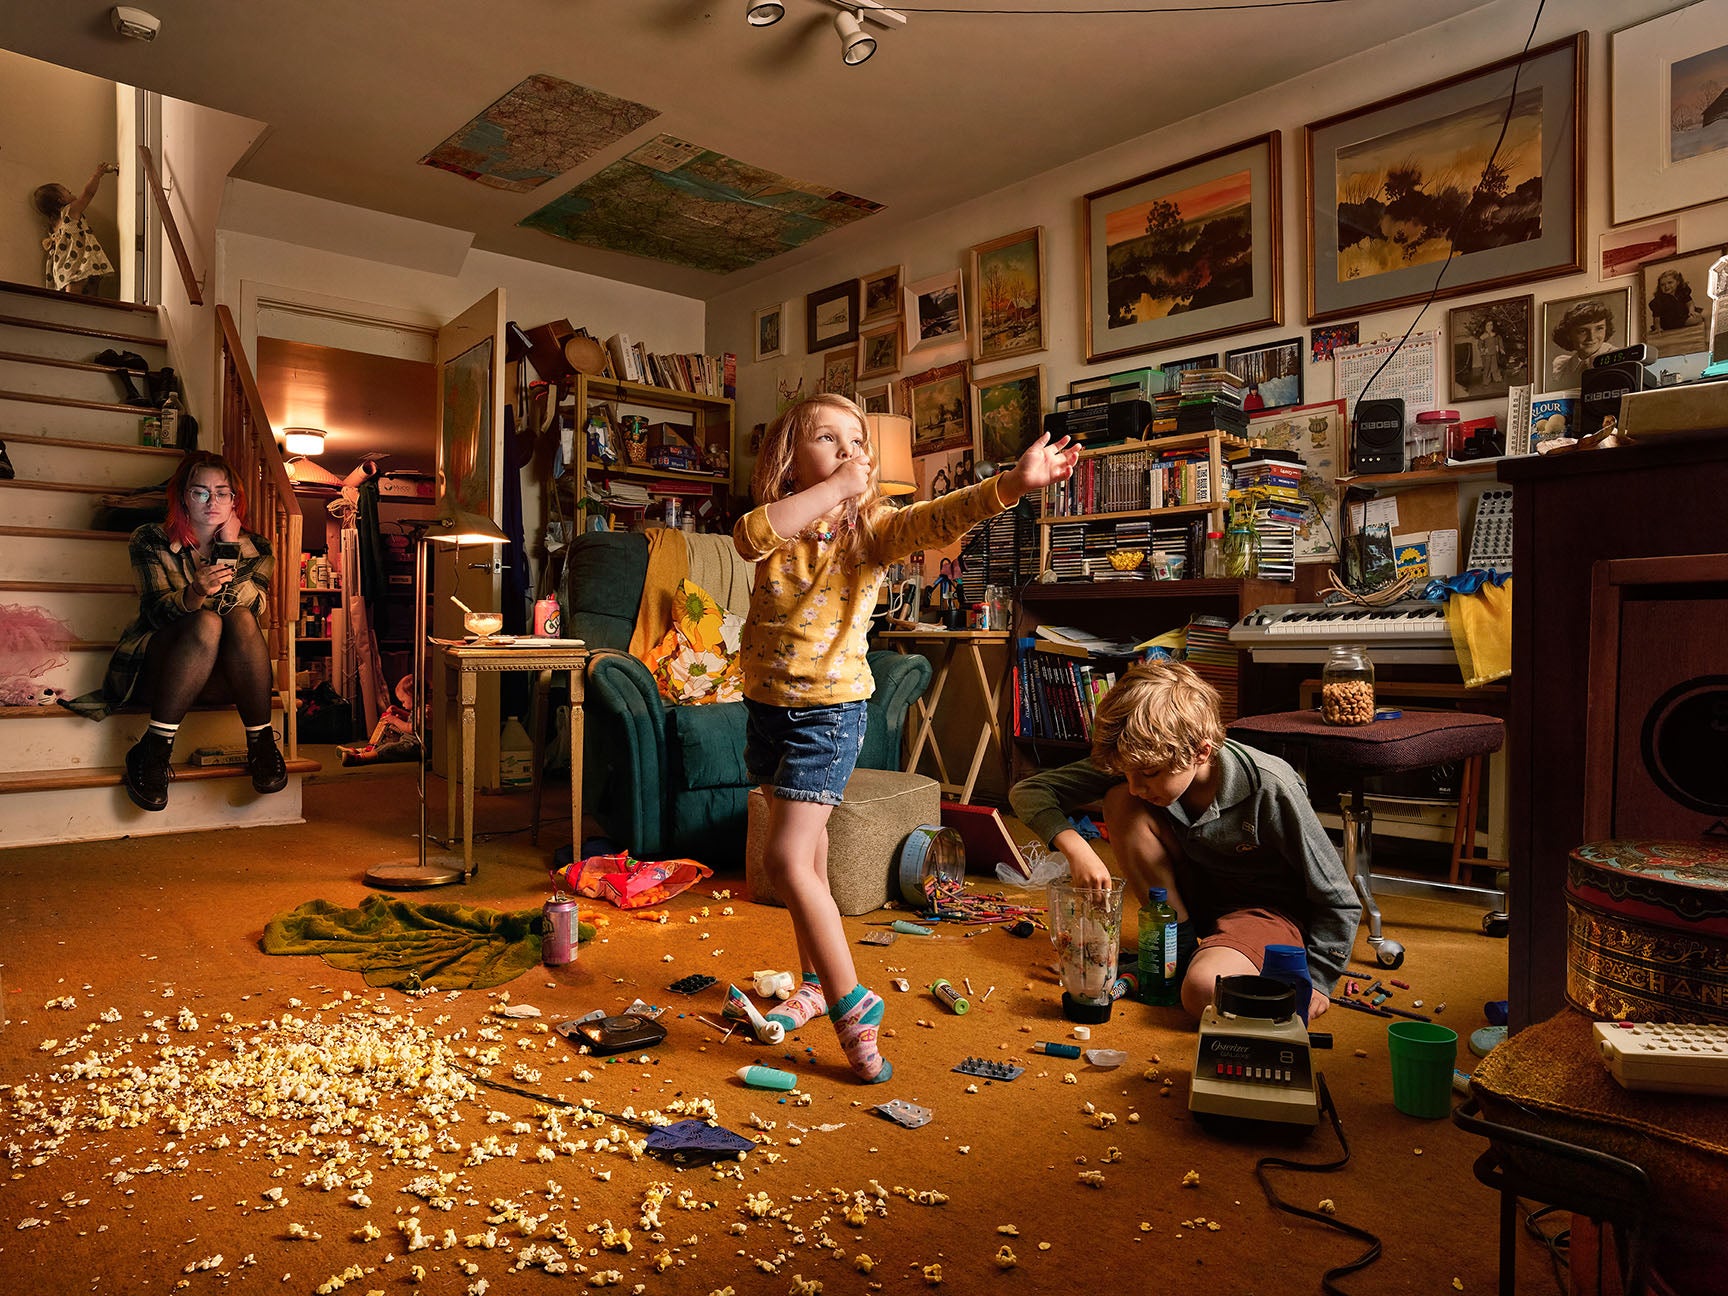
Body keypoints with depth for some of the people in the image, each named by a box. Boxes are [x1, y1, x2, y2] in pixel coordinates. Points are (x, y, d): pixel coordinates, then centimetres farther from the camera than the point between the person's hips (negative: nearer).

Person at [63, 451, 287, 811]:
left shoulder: (253, 548, 7)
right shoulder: (152, 541, 2)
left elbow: (253, 609, -11)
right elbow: (156, 610, -13)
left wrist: (233, 549, -13)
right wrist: (194, 594, -35)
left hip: (226, 678, 1)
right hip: (159, 668, -1)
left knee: (240, 619, -30)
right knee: (206, 622, -32)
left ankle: (261, 743, -27)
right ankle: (154, 750, -29)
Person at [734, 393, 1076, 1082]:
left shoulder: (871, 526, -9)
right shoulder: (776, 526, -1)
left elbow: (939, 517, -28)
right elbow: (750, 537, -26)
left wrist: (1014, 482, -45)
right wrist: (834, 486, -28)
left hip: (830, 711, -5)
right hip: (767, 706, 5)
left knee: (786, 858, -13)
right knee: (807, 853, 17)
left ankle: (851, 1001, 1)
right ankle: (816, 983, 35)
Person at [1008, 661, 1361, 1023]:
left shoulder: (1269, 789, -29)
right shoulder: (1139, 762, -18)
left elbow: (1339, 902, -17)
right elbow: (1027, 790, -16)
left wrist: (1313, 981, -18)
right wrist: (1075, 846, -32)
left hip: (1268, 908, -5)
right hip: (1192, 893, 5)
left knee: (1204, 991, -37)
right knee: (1119, 802, -20)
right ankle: (1179, 941, -8)